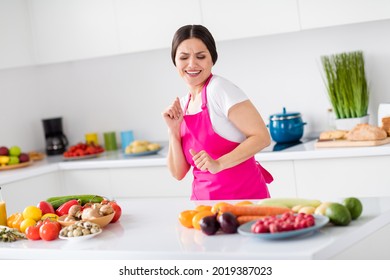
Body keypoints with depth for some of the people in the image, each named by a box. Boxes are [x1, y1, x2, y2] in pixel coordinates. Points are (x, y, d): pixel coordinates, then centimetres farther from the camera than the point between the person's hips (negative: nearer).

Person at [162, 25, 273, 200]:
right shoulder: (182, 105, 9)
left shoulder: (219, 89, -7)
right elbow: (178, 173, 8)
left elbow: (262, 137, -14)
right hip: (203, 198, 5)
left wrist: (218, 164, -23)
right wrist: (173, 129, -4)